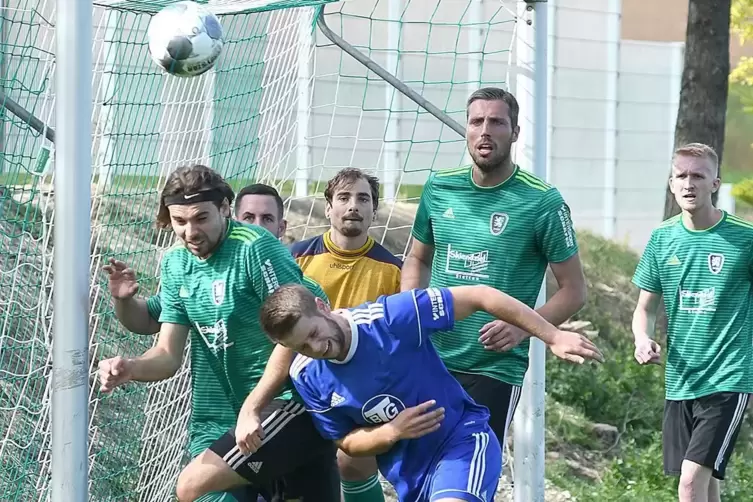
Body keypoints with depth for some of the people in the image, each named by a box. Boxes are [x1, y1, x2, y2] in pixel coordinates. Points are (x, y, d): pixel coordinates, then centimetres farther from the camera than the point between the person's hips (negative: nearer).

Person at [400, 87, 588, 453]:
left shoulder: (542, 202, -7)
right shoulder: (439, 188, 7)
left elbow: (574, 290, -4)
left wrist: (523, 327, -20)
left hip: (495, 369, -5)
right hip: (431, 358, 5)